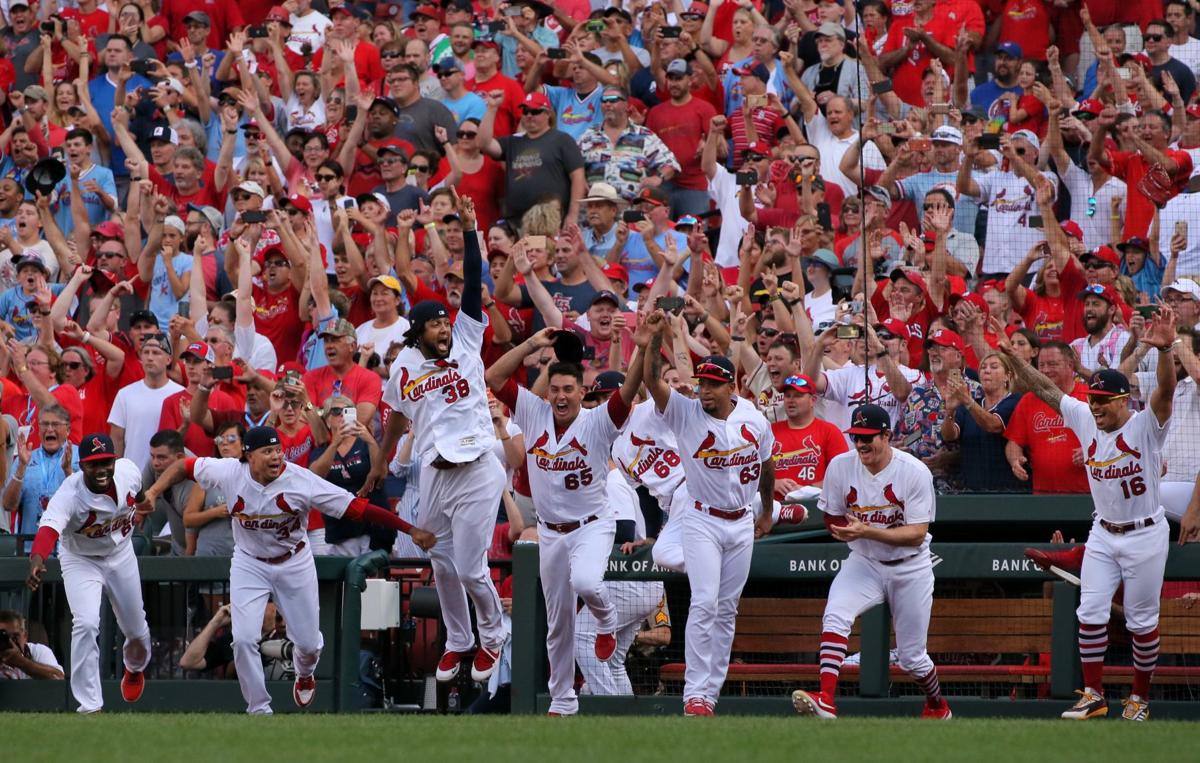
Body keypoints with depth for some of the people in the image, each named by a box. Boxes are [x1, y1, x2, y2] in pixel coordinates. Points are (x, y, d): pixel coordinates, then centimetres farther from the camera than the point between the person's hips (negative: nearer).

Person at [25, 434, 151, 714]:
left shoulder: (128, 471, -23)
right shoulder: (69, 494, -37)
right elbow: (49, 527, -55)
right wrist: (37, 560, -73)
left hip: (120, 555, 4)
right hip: (81, 561, -4)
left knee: (136, 628, 17)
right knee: (86, 625, -24)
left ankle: (135, 668, 54)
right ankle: (90, 706, -16)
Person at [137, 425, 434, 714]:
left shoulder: (301, 481, -27)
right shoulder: (230, 473, -21)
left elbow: (356, 508, -29)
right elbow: (184, 467, -5)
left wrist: (411, 530, -31)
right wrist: (153, 492, -18)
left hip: (294, 564, -1)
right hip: (249, 564, 1)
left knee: (308, 642, 7)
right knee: (244, 639, -13)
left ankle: (304, 676, 45)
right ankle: (259, 710, 5)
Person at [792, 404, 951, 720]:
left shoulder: (915, 472, -19)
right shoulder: (840, 467, -9)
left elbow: (917, 534, -21)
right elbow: (832, 518, 4)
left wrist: (866, 531, -34)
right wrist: (845, 530, -21)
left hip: (910, 568, -2)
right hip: (864, 563, 2)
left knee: (912, 656, 7)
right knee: (835, 615, -28)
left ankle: (938, 707, 37)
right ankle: (825, 700, -37)